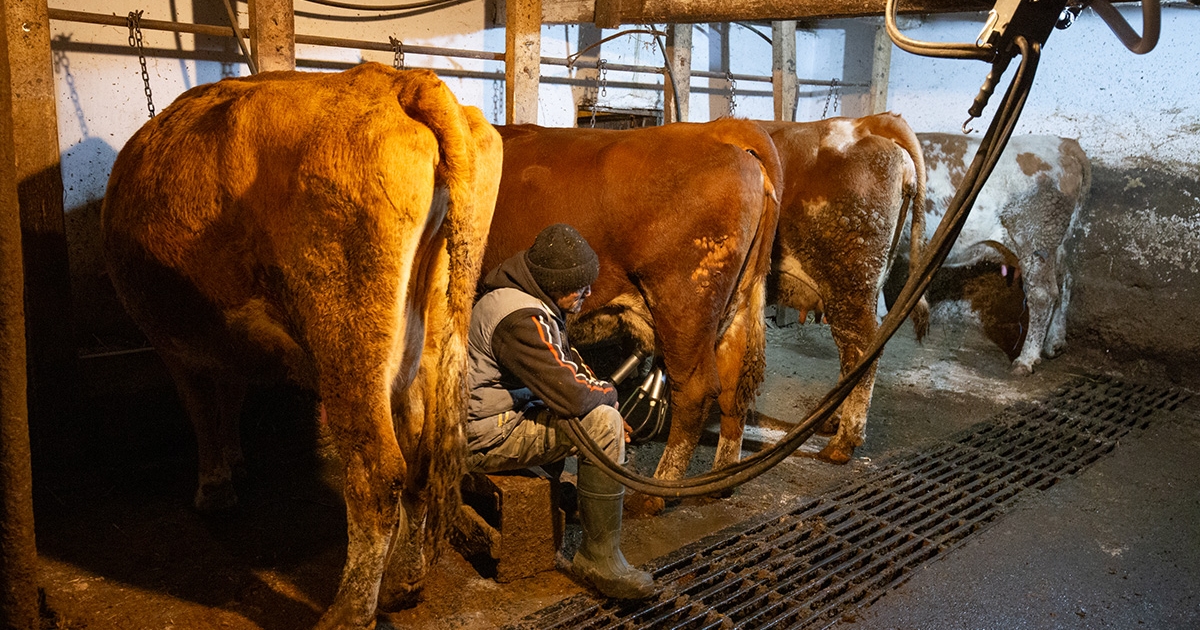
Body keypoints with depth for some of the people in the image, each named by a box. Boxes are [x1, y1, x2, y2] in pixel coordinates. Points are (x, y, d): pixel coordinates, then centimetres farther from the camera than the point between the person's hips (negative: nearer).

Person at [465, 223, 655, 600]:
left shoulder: (535, 303, 7)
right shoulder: (520, 319, -26)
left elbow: (567, 366, 19)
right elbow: (570, 395, -31)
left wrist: (598, 391, 3)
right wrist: (608, 394, -9)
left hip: (506, 412, 11)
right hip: (488, 438, -11)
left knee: (602, 411, 18)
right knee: (602, 423, -23)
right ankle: (600, 560, -13)